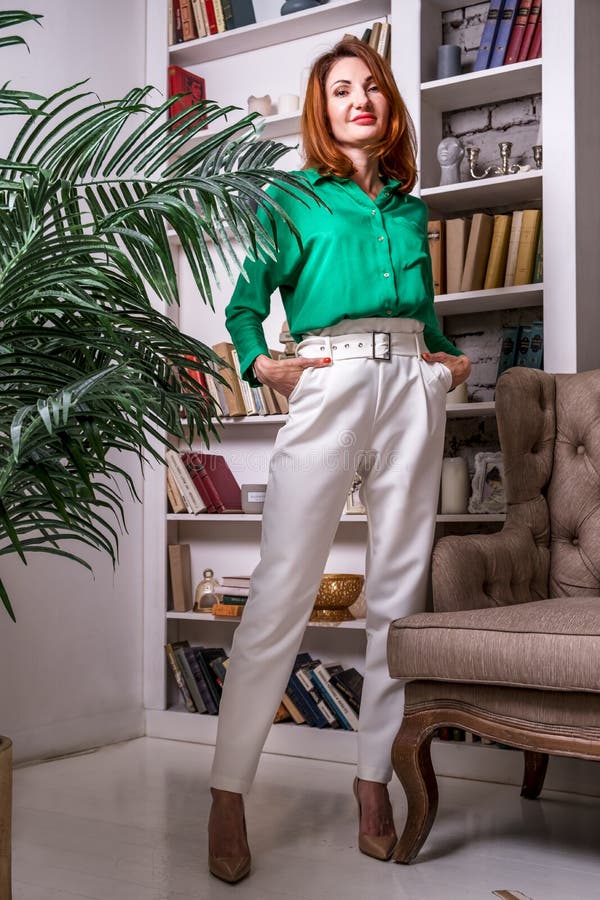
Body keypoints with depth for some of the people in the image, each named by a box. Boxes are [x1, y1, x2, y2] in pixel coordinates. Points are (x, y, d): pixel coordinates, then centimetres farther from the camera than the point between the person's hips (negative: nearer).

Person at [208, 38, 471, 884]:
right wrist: (259, 363, -9)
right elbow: (247, 298, 7)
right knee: (281, 591, -10)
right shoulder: (292, 198, 13)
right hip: (329, 385, -4)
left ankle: (374, 778, 11)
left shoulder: (411, 209, 24)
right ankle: (228, 794, -2)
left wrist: (451, 360, 11)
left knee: (400, 587, 1)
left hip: (411, 386, 5)